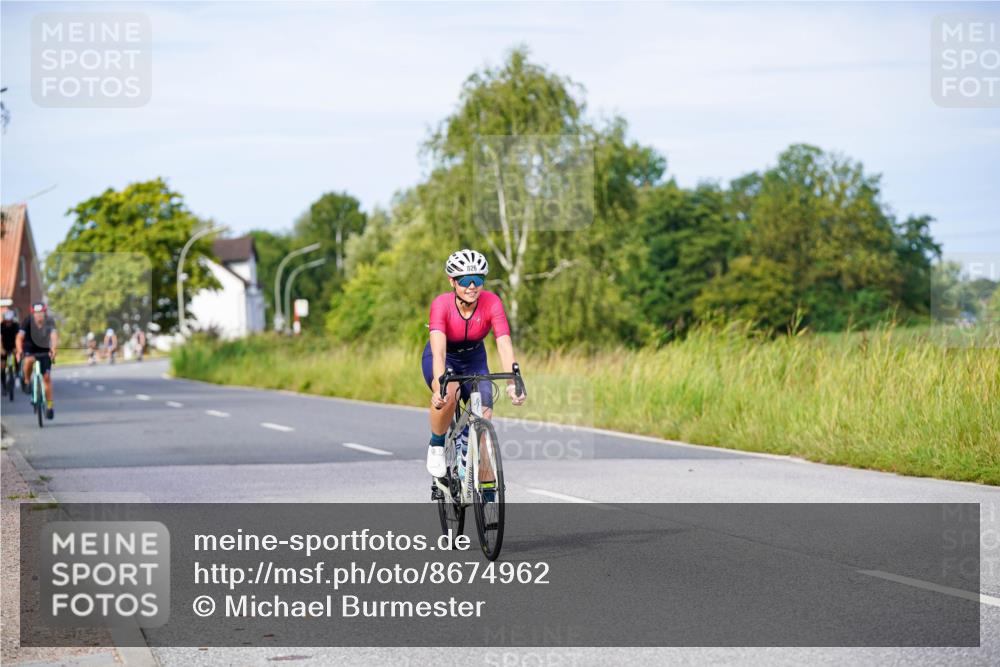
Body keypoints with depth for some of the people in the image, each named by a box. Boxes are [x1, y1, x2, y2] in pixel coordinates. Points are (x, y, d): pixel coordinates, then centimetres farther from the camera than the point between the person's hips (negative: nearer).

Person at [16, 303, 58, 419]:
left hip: (44, 351, 1)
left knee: (47, 377, -6)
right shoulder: (28, 321, -22)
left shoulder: (50, 322, -21)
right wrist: (19, 351, -47)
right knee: (29, 360, -36)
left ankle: (49, 406, 3)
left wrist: (53, 350, -52)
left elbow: (54, 336, -34)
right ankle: (26, 381, -9)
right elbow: (20, 337, -30)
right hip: (29, 349, -1)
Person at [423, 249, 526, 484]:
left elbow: (504, 345, -35)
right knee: (448, 394, -36)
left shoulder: (491, 303, -26)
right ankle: (436, 445, -9)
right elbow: (438, 349, -43)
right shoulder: (441, 304, -31)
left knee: (483, 418, -14)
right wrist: (440, 384, -59)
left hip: (474, 359, 2)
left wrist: (512, 383, -50)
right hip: (444, 359, -2)